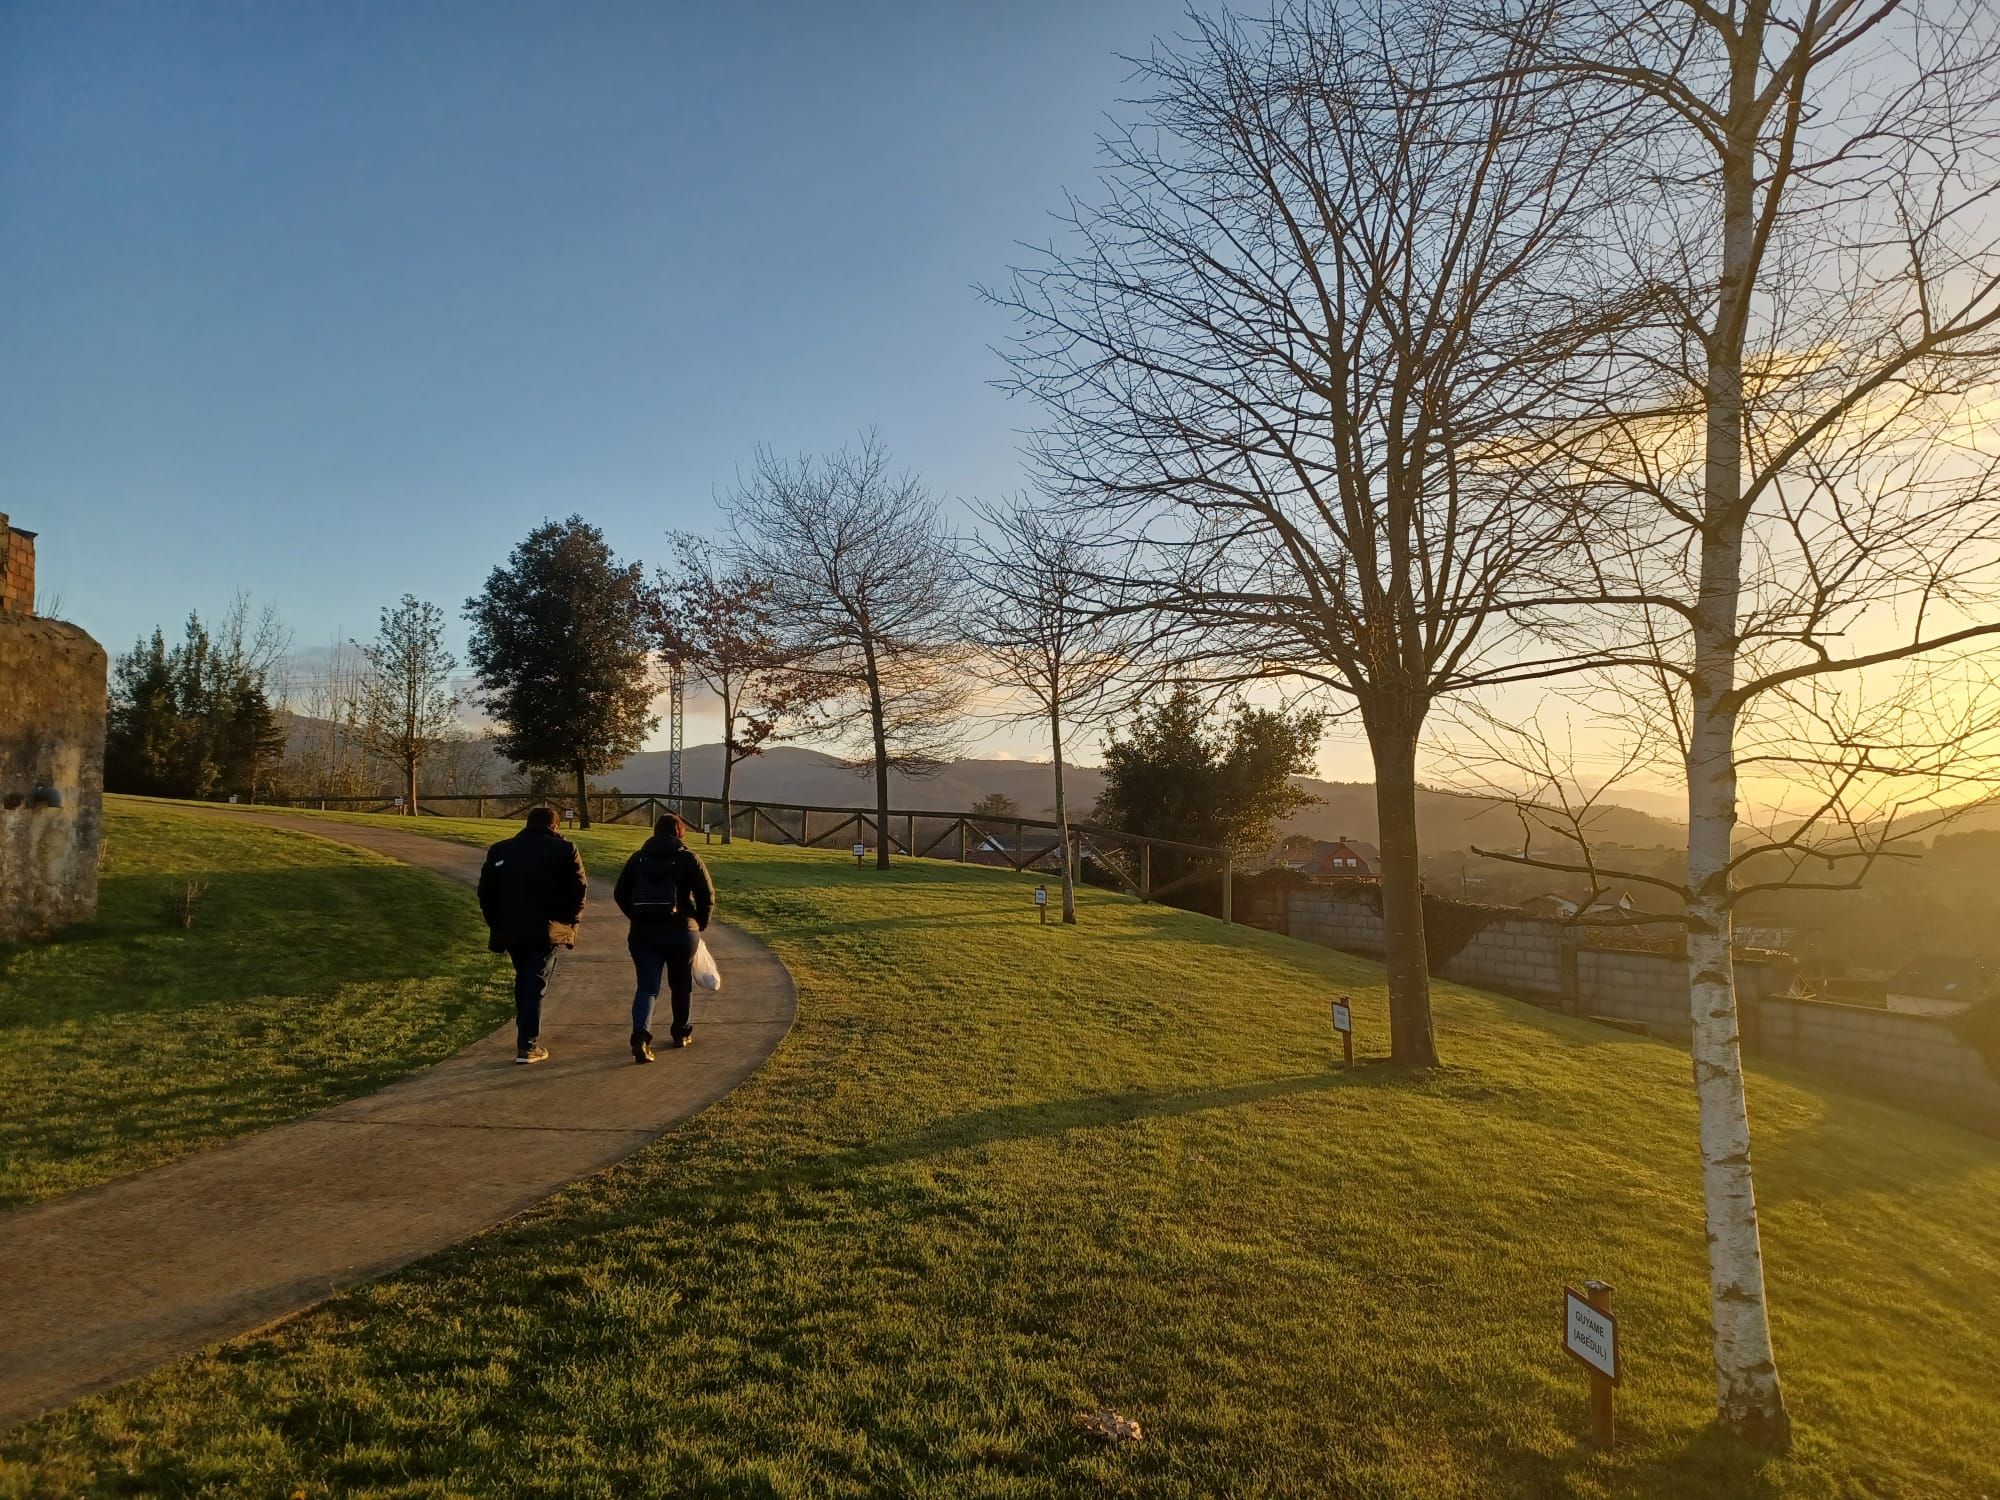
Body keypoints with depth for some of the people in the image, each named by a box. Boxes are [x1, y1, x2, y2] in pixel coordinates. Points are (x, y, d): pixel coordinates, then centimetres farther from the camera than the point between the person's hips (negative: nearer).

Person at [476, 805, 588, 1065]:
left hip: (510, 930, 4)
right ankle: (528, 1046, -5)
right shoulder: (564, 850, -3)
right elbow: (579, 888, -7)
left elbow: (486, 892, 8)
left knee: (523, 981, 21)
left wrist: (497, 925, 14)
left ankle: (526, 1037, 28)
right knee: (536, 985, 0)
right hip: (547, 930, -4)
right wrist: (570, 921, 5)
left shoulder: (500, 850, 9)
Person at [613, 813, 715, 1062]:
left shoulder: (638, 858, 6)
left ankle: (641, 1036, -19)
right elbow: (707, 895, -7)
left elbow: (620, 894, 7)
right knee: (681, 985, 16)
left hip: (643, 932, 2)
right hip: (681, 931, -2)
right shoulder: (689, 858, -3)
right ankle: (681, 1034, 29)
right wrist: (700, 924, 7)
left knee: (647, 986, 2)